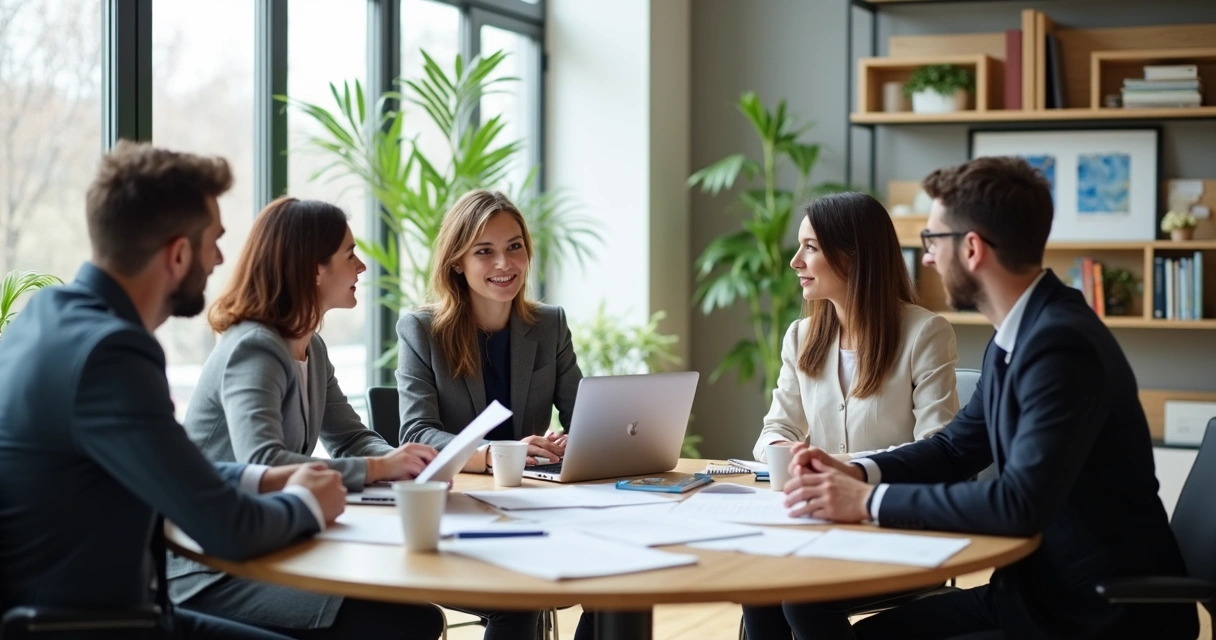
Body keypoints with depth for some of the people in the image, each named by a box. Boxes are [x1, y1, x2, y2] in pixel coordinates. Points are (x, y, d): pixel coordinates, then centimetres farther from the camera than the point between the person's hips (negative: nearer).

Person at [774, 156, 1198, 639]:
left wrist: (871, 502, -24)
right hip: (1041, 588, 9)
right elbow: (957, 446, 16)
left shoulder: (1061, 343, -23)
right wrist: (857, 473, -1)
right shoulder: (1018, 331, 6)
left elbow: (1020, 503, -30)